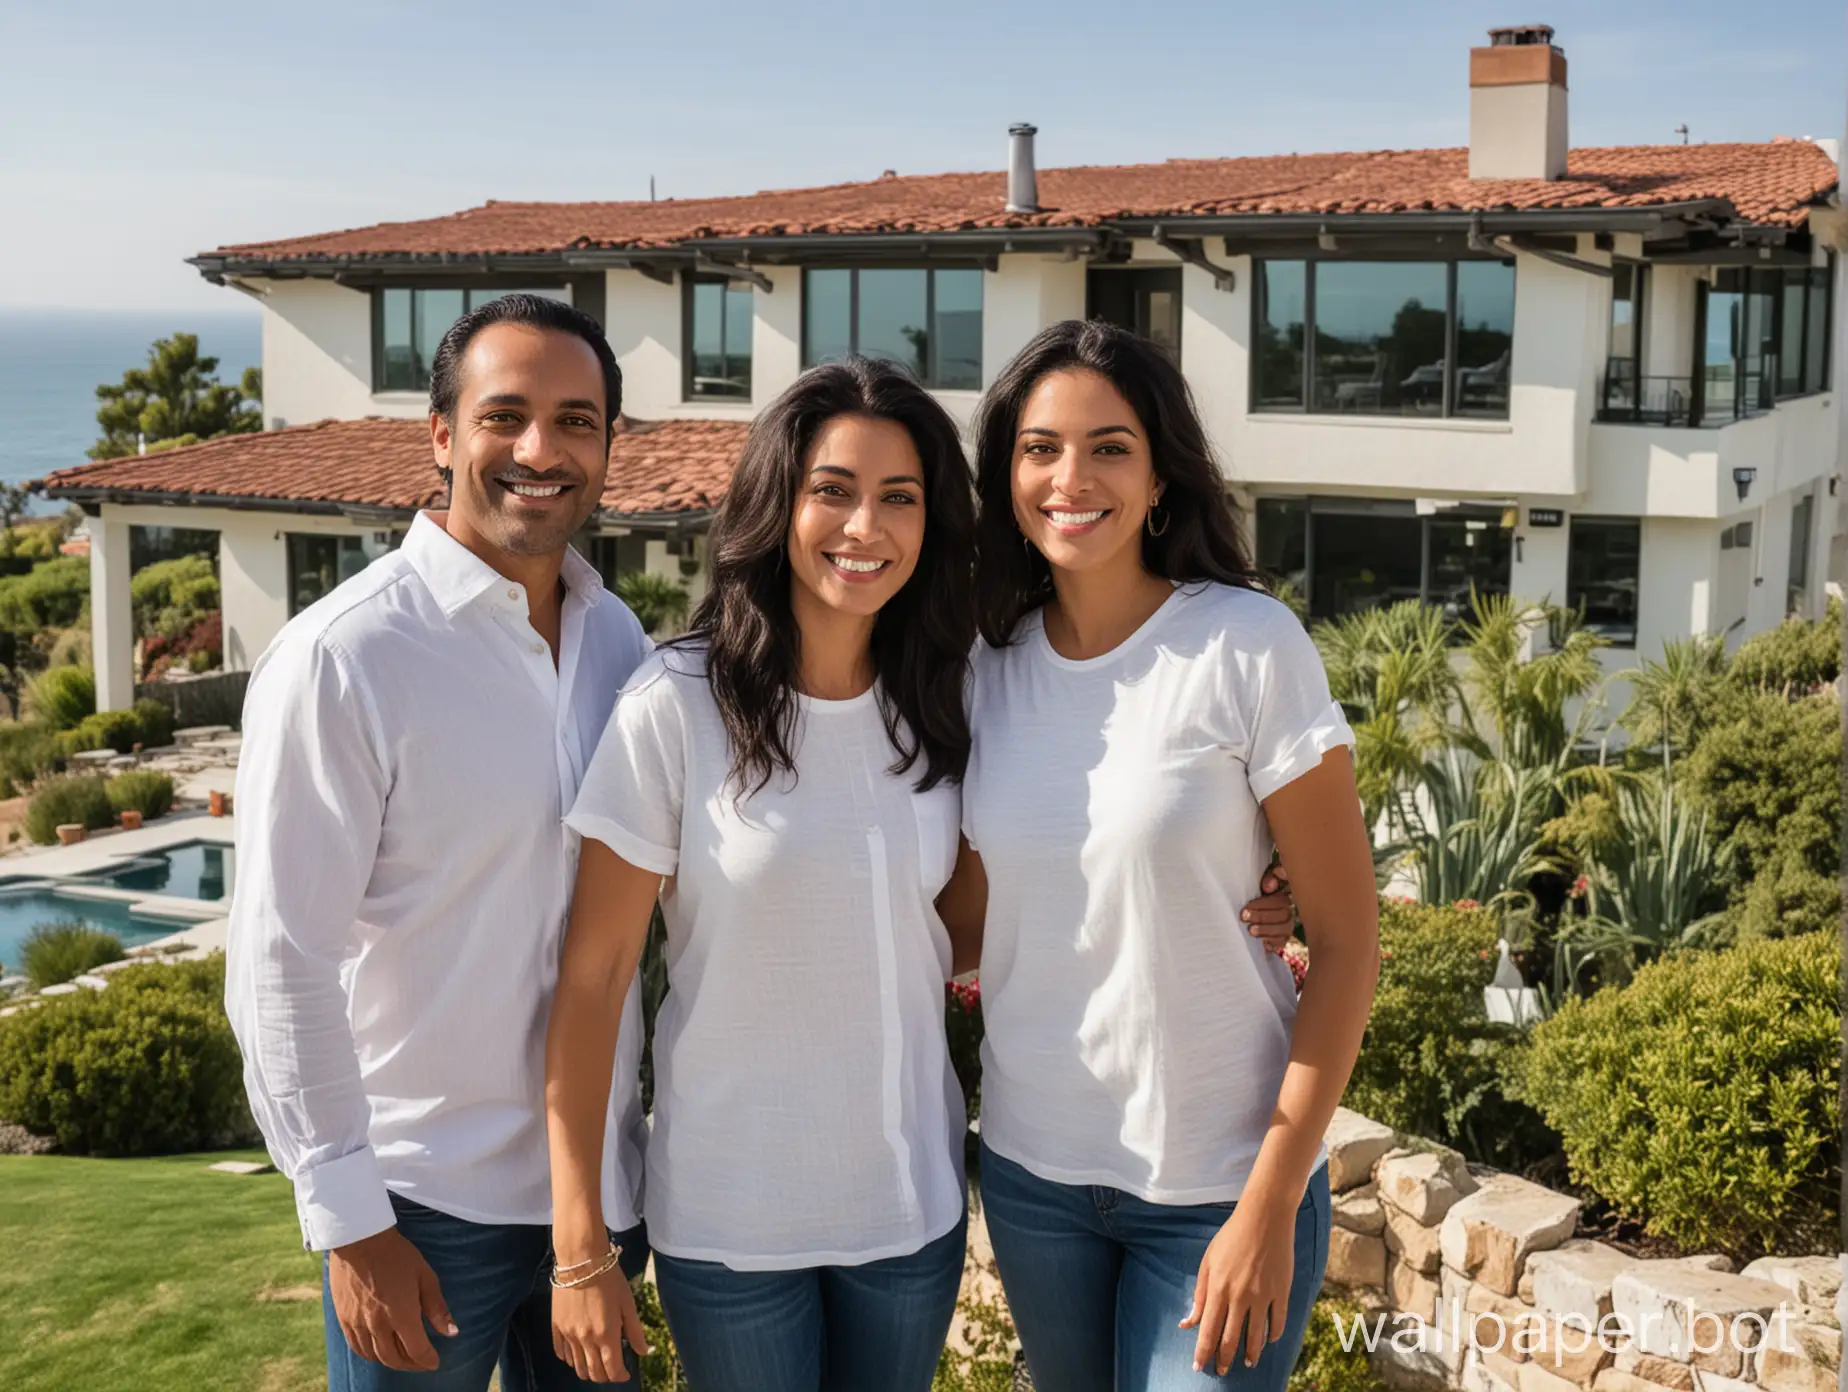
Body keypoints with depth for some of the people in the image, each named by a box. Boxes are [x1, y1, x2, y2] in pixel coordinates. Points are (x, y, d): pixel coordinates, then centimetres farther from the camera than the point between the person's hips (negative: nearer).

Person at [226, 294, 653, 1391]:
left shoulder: (618, 636, 3)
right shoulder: (341, 658, -15)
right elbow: (281, 968, -15)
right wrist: (350, 1223, -14)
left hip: (600, 1177, 6)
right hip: (426, 1207, -5)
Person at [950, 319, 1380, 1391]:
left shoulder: (1247, 646, -13)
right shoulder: (989, 667, 0)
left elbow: (1348, 943, -12)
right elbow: (970, 914, 9)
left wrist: (1270, 1209, -14)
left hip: (1216, 1183, -4)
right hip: (1030, 1169, 4)